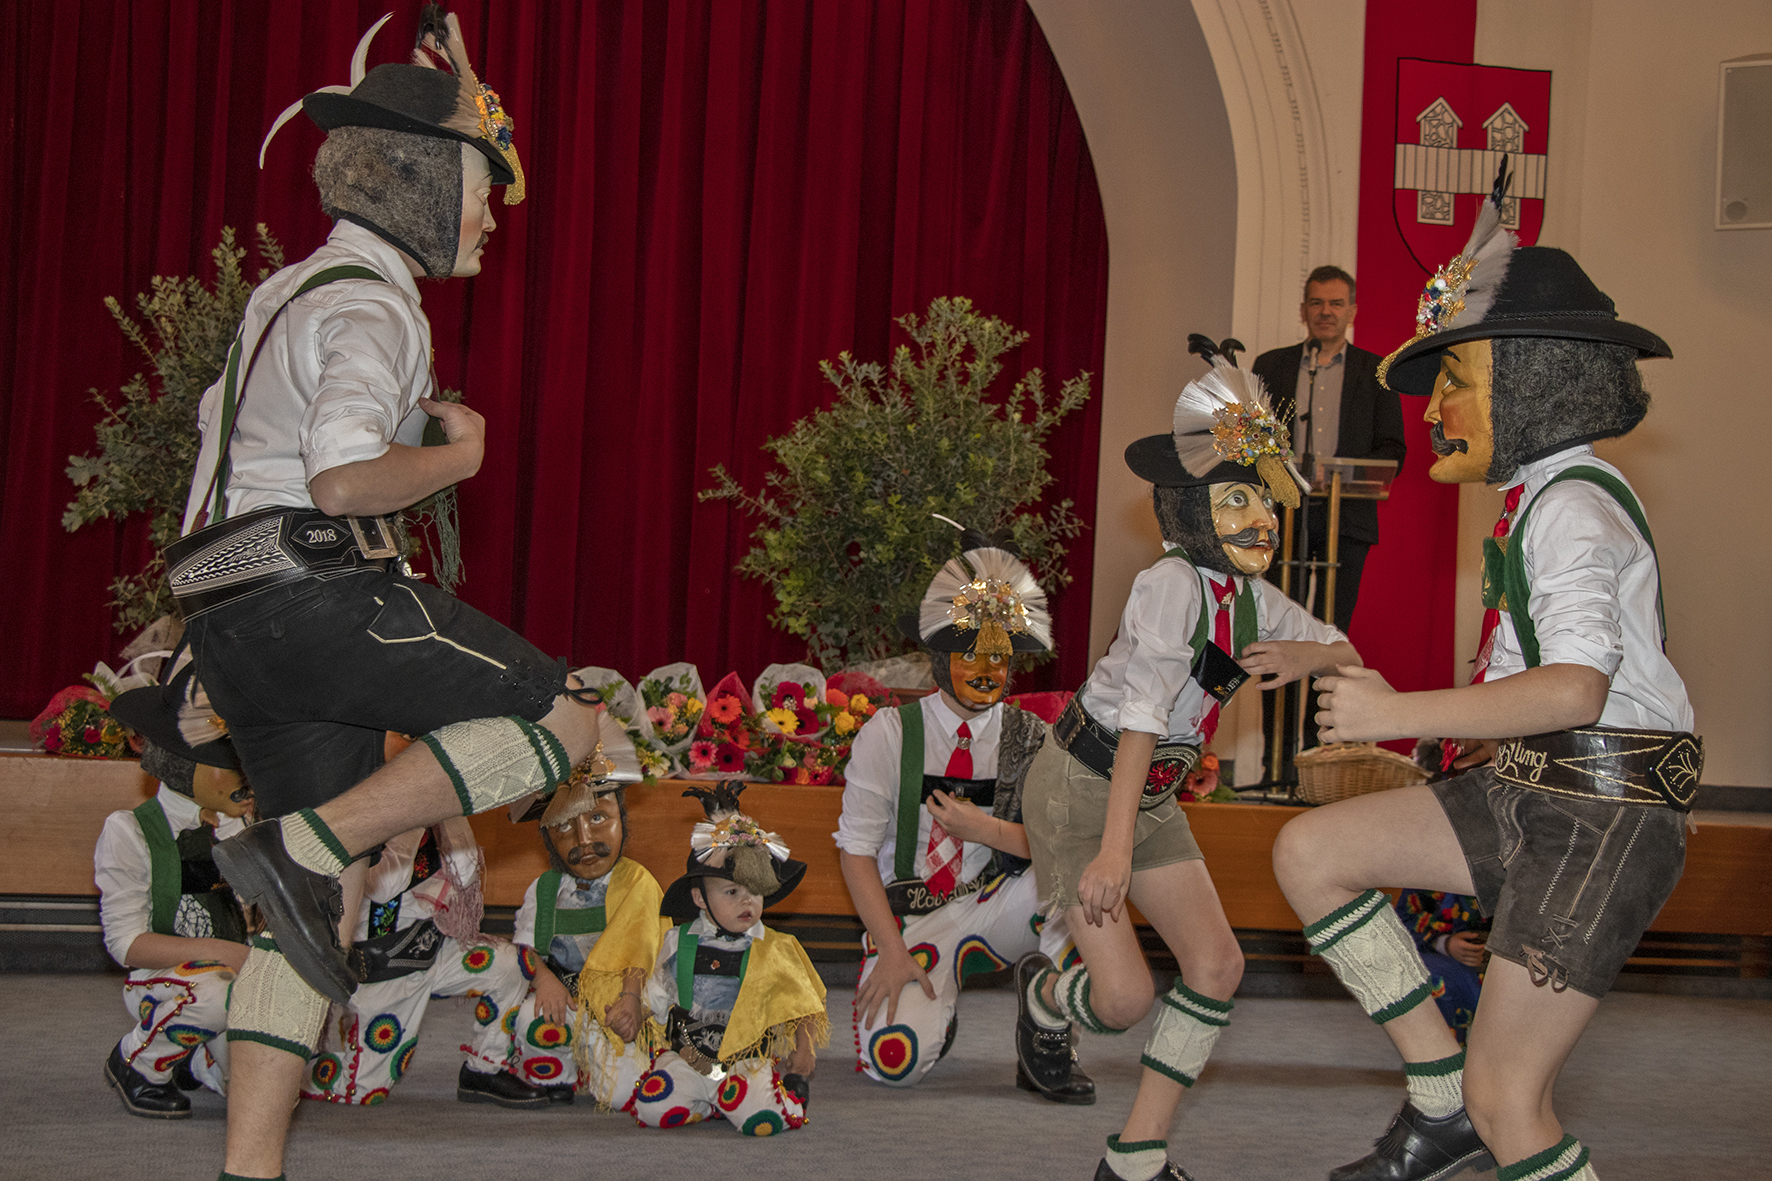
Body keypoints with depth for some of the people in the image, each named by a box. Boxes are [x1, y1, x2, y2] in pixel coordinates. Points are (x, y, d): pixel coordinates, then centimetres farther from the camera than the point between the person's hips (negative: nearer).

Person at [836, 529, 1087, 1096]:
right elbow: (856, 851, -6)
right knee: (895, 1060, -27)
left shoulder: (1032, 740, 1)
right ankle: (931, 1007, 13)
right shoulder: (889, 734, -5)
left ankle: (1049, 1049, -13)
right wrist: (892, 951, -15)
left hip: (996, 912, 2)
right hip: (910, 919, -2)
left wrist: (986, 829, -21)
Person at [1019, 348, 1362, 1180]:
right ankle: (1043, 994, 27)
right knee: (1126, 998, -11)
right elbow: (1142, 715, -32)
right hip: (1078, 788, -8)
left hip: (1152, 798, 8)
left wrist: (1310, 656, -15)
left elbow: (1349, 656, 10)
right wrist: (1113, 848, -38)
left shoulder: (1253, 599, 0)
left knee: (1216, 964, -4)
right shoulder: (1173, 585, -25)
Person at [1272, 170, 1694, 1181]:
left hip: (1602, 814, -10)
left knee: (1507, 1098, -9)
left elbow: (1576, 687, -31)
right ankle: (1441, 1098, 7)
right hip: (1528, 792, 10)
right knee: (1310, 852, 4)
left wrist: (1400, 714, -29)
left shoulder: (1573, 505, -17)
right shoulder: (1550, 492, 14)